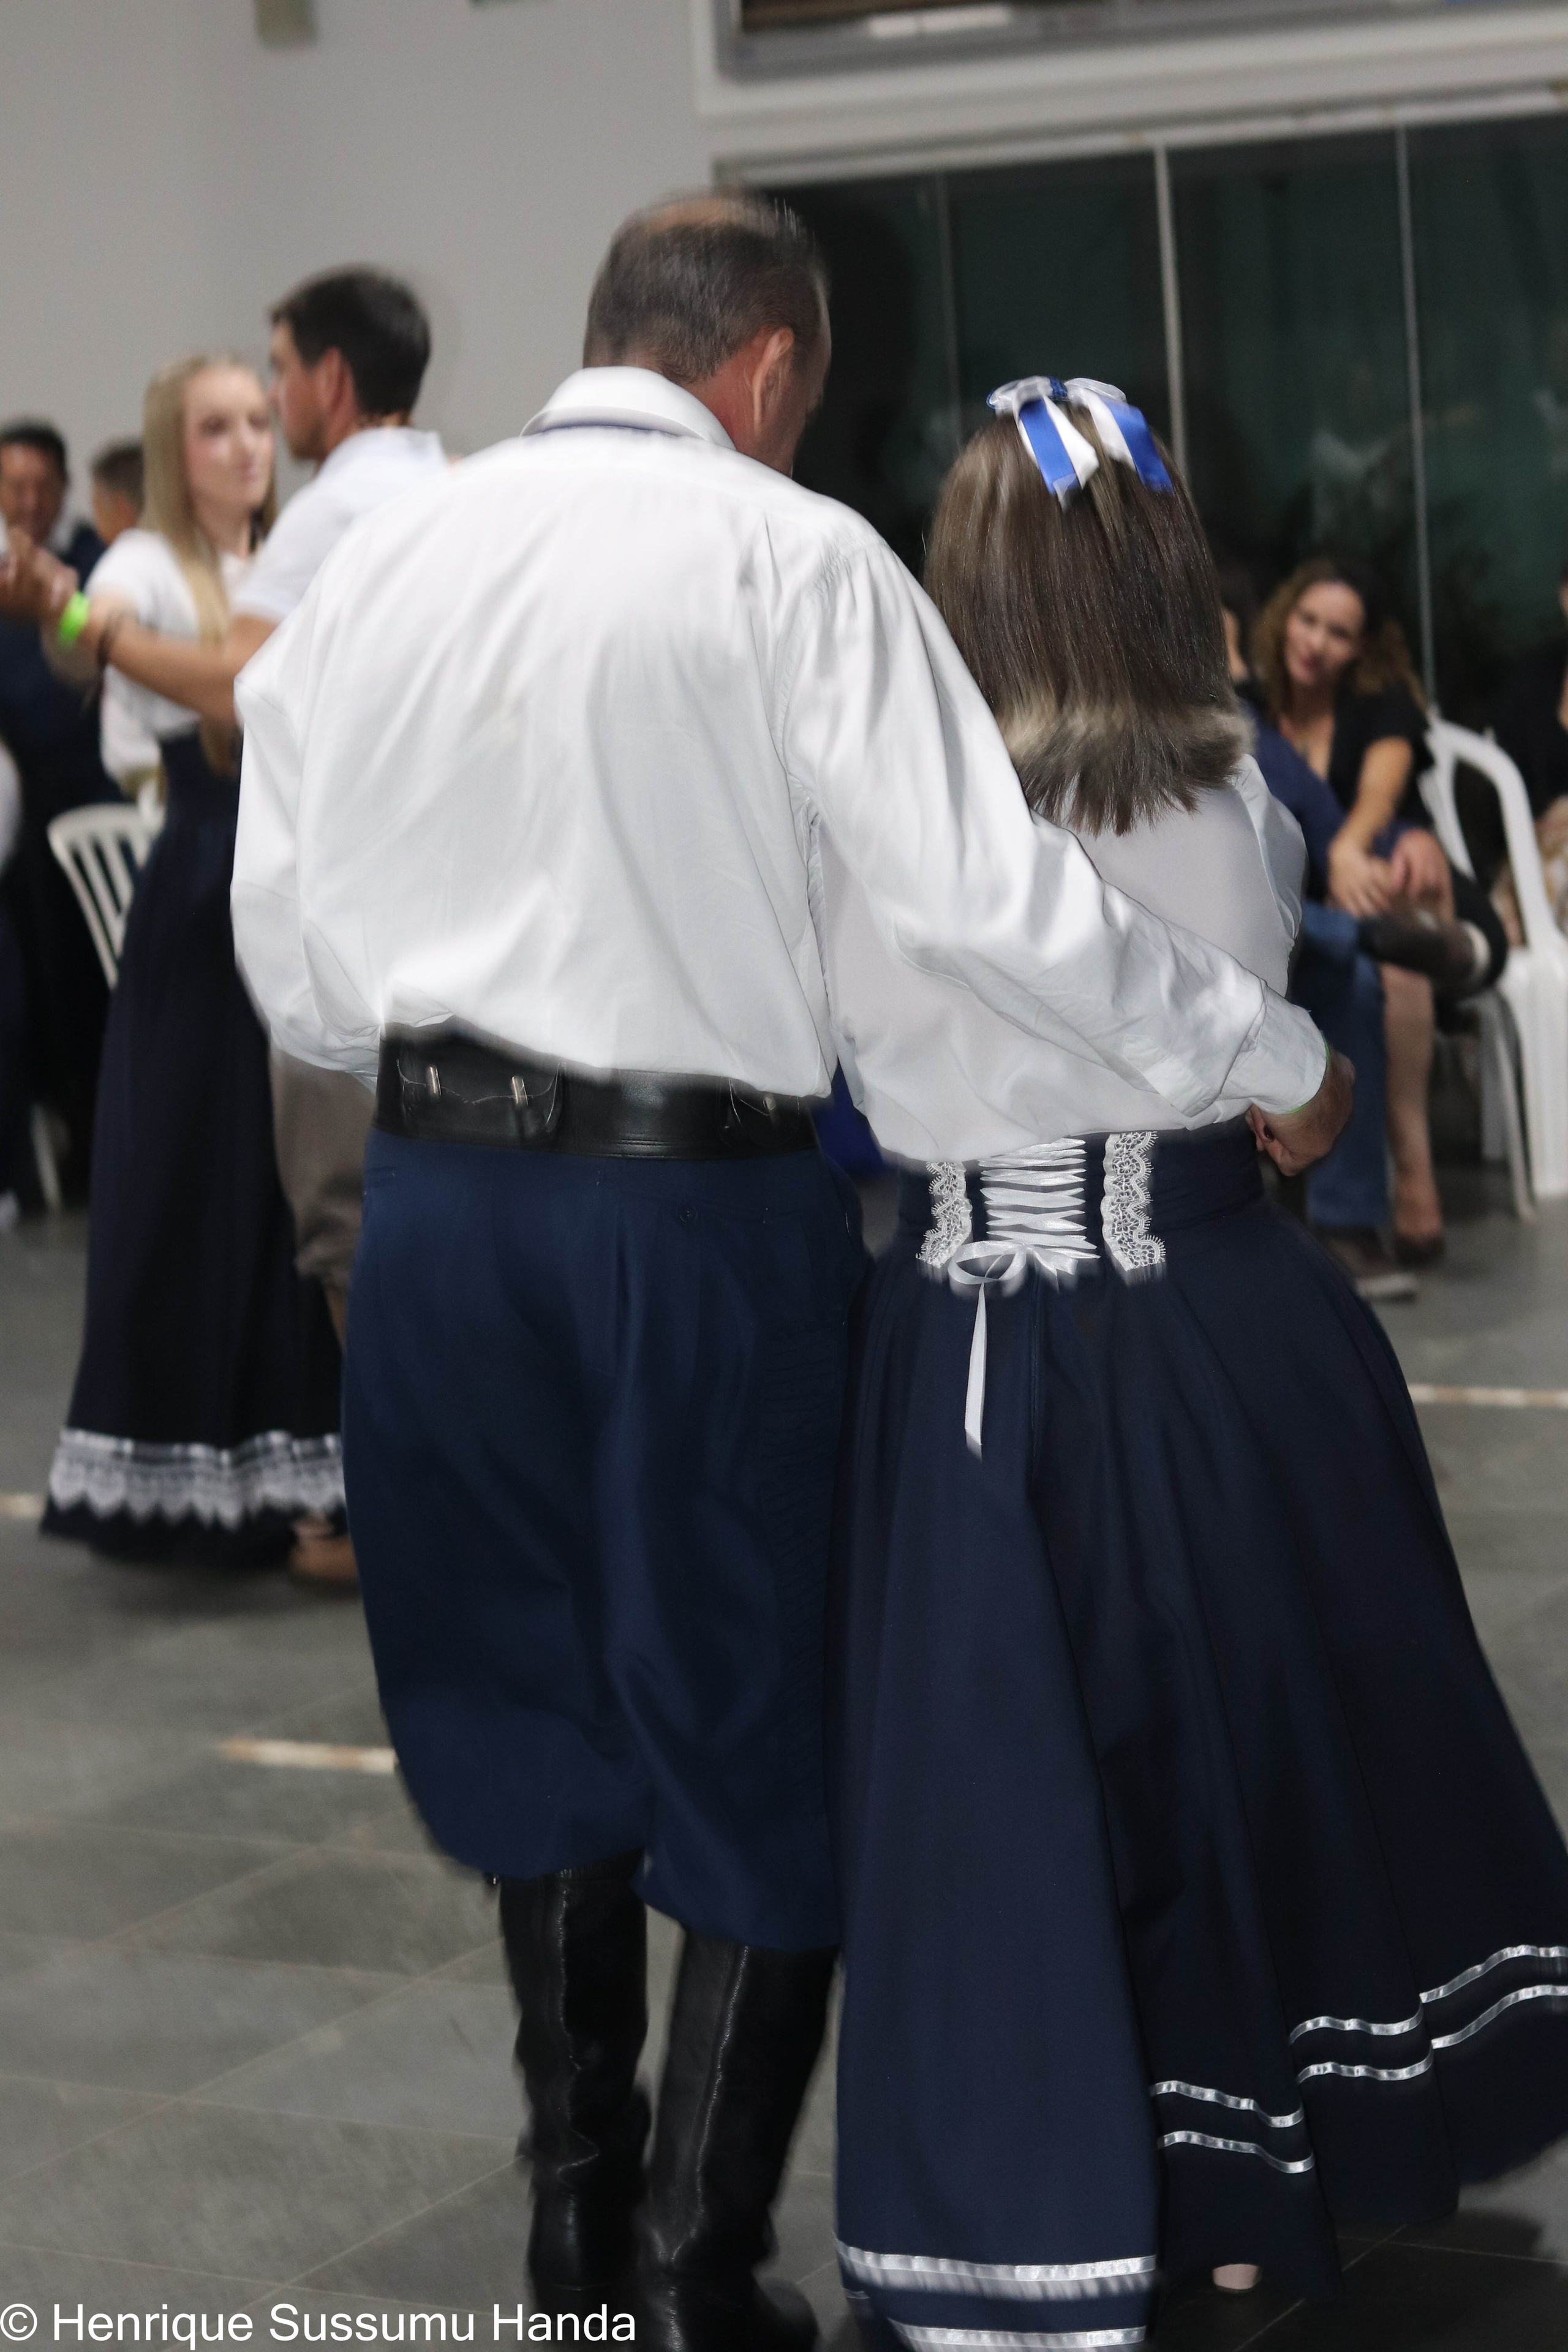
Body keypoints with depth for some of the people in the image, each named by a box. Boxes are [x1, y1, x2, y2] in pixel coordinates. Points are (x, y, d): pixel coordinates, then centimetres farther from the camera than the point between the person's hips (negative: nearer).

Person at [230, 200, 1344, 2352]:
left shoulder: (378, 561, 5)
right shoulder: (792, 559, -8)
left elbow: (291, 959, 6)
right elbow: (993, 892, -15)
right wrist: (1275, 1060, -5)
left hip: (442, 1199, 5)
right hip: (704, 1208, -4)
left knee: (547, 1716, 20)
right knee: (767, 1747, 9)